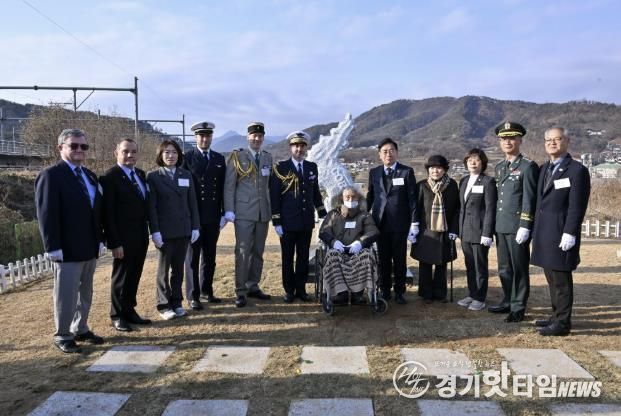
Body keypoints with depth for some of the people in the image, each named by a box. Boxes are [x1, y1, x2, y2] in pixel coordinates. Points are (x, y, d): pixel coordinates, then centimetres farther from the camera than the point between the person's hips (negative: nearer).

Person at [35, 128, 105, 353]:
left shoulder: (90, 176, 14)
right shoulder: (51, 175, -9)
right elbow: (46, 213, -15)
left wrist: (100, 239, 11)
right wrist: (53, 246, -19)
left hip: (89, 247, 7)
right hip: (67, 249, -7)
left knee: (85, 292, 15)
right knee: (66, 294, 3)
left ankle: (80, 329, 29)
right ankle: (63, 336, 16)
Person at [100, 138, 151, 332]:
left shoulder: (141, 174, 10)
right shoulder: (110, 177, -12)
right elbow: (108, 213, -15)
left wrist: (147, 231, 8)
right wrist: (114, 242, -18)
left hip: (141, 236, 6)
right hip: (123, 238, -6)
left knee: (134, 276, 14)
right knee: (121, 277, 7)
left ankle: (130, 311, 27)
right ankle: (117, 316, 21)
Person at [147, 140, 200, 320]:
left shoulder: (186, 175, 8)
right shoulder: (153, 176, -3)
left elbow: (192, 203, 8)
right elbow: (151, 206, -7)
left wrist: (195, 227, 3)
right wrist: (155, 231, -12)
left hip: (183, 230, 3)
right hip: (164, 231, -3)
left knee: (178, 268, 10)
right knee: (164, 269, 8)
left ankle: (176, 302, 21)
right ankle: (164, 305, 18)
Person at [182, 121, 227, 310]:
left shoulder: (219, 159, 10)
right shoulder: (187, 158, -1)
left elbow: (223, 187, 10)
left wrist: (223, 213, 5)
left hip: (213, 216, 4)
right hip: (193, 216, -4)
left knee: (210, 256, 11)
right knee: (193, 256, 3)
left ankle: (207, 290, 24)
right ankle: (193, 295, 11)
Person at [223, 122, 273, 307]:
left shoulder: (268, 158, 12)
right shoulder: (237, 156, 0)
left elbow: (270, 184, 12)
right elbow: (229, 185, -4)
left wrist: (272, 208, 7)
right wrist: (229, 210, -10)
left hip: (263, 212, 4)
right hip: (244, 212, -4)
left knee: (258, 252, 10)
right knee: (243, 252, -5)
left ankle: (253, 287, 22)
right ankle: (240, 291, 3)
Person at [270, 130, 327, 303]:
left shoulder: (312, 167, 8)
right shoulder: (281, 168, -5)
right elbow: (274, 196, -6)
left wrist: (323, 214, 13)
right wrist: (276, 222, -9)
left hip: (307, 222, 3)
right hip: (288, 222, -3)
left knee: (303, 257, 9)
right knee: (287, 258, 7)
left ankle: (301, 289, 21)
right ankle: (289, 290, 18)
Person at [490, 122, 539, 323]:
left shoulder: (528, 166, -7)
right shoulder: (499, 167, 14)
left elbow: (529, 199, -12)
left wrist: (525, 226, -17)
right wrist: (494, 224, 15)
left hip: (517, 227, -7)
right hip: (501, 226, 7)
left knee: (519, 269, 2)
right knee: (504, 268, 14)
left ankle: (518, 308, 12)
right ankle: (507, 301, 26)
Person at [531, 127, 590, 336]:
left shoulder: (577, 170, -7)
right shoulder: (544, 169, 15)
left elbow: (577, 206, -13)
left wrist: (570, 233, -18)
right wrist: (536, 230, 14)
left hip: (562, 234, -7)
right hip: (544, 233, 8)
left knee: (561, 278, -2)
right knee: (551, 277, 15)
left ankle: (562, 323, 7)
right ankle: (557, 315, 27)